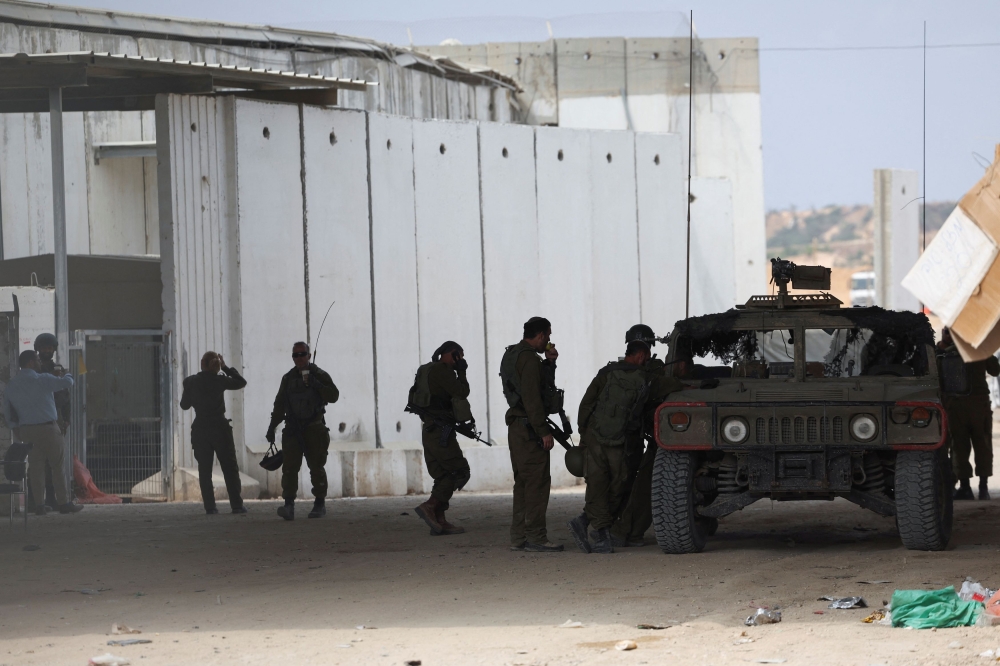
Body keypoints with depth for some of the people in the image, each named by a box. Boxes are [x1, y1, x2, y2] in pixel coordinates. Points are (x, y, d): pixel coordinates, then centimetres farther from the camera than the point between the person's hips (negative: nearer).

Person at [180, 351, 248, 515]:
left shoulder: (191, 382, -3)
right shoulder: (219, 381, -7)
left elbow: (184, 405, 8)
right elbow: (241, 382, 8)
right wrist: (226, 368, 9)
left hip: (200, 429, 2)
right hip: (220, 428, -1)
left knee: (205, 470, 5)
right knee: (230, 468, 5)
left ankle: (210, 506, -2)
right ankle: (236, 504, 1)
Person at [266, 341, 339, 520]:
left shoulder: (320, 376, 4)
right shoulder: (288, 378, 14)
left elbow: (334, 395, -6)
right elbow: (279, 405, 18)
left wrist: (316, 385, -17)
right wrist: (272, 427, 13)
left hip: (314, 428, -3)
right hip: (293, 430, 3)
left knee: (317, 467, 1)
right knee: (290, 467, -10)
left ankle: (320, 504, 12)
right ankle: (289, 505, -17)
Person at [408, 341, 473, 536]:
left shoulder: (427, 371, 18)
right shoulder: (442, 371, -12)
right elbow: (462, 392, -14)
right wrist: (461, 372, -1)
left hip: (430, 430, 10)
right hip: (441, 431, -10)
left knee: (443, 475, 9)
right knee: (460, 471, -8)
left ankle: (439, 521, 3)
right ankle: (430, 506, -18)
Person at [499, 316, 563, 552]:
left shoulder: (512, 356, 18)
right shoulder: (529, 359, -14)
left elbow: (542, 384, 26)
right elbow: (532, 398, -21)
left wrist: (549, 362, 12)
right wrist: (543, 431, -21)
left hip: (516, 427, 10)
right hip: (529, 428, -10)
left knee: (523, 482, 13)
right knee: (538, 482, -9)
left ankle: (519, 537, 14)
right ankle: (535, 537, -11)